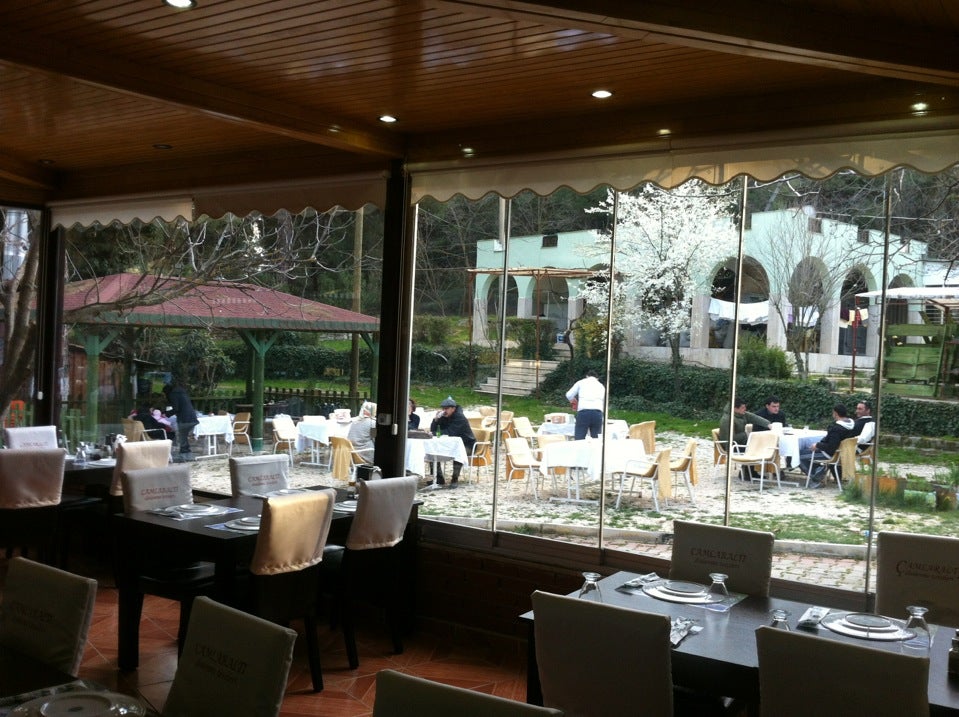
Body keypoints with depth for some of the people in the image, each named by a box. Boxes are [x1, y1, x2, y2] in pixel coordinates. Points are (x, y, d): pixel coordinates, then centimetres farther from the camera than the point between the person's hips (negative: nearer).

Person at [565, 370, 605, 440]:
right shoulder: (601, 386, 26)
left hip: (583, 411, -2)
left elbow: (569, 395, 14)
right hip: (598, 412, 2)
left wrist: (574, 402, 33)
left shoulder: (581, 382, 18)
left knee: (579, 439, -3)